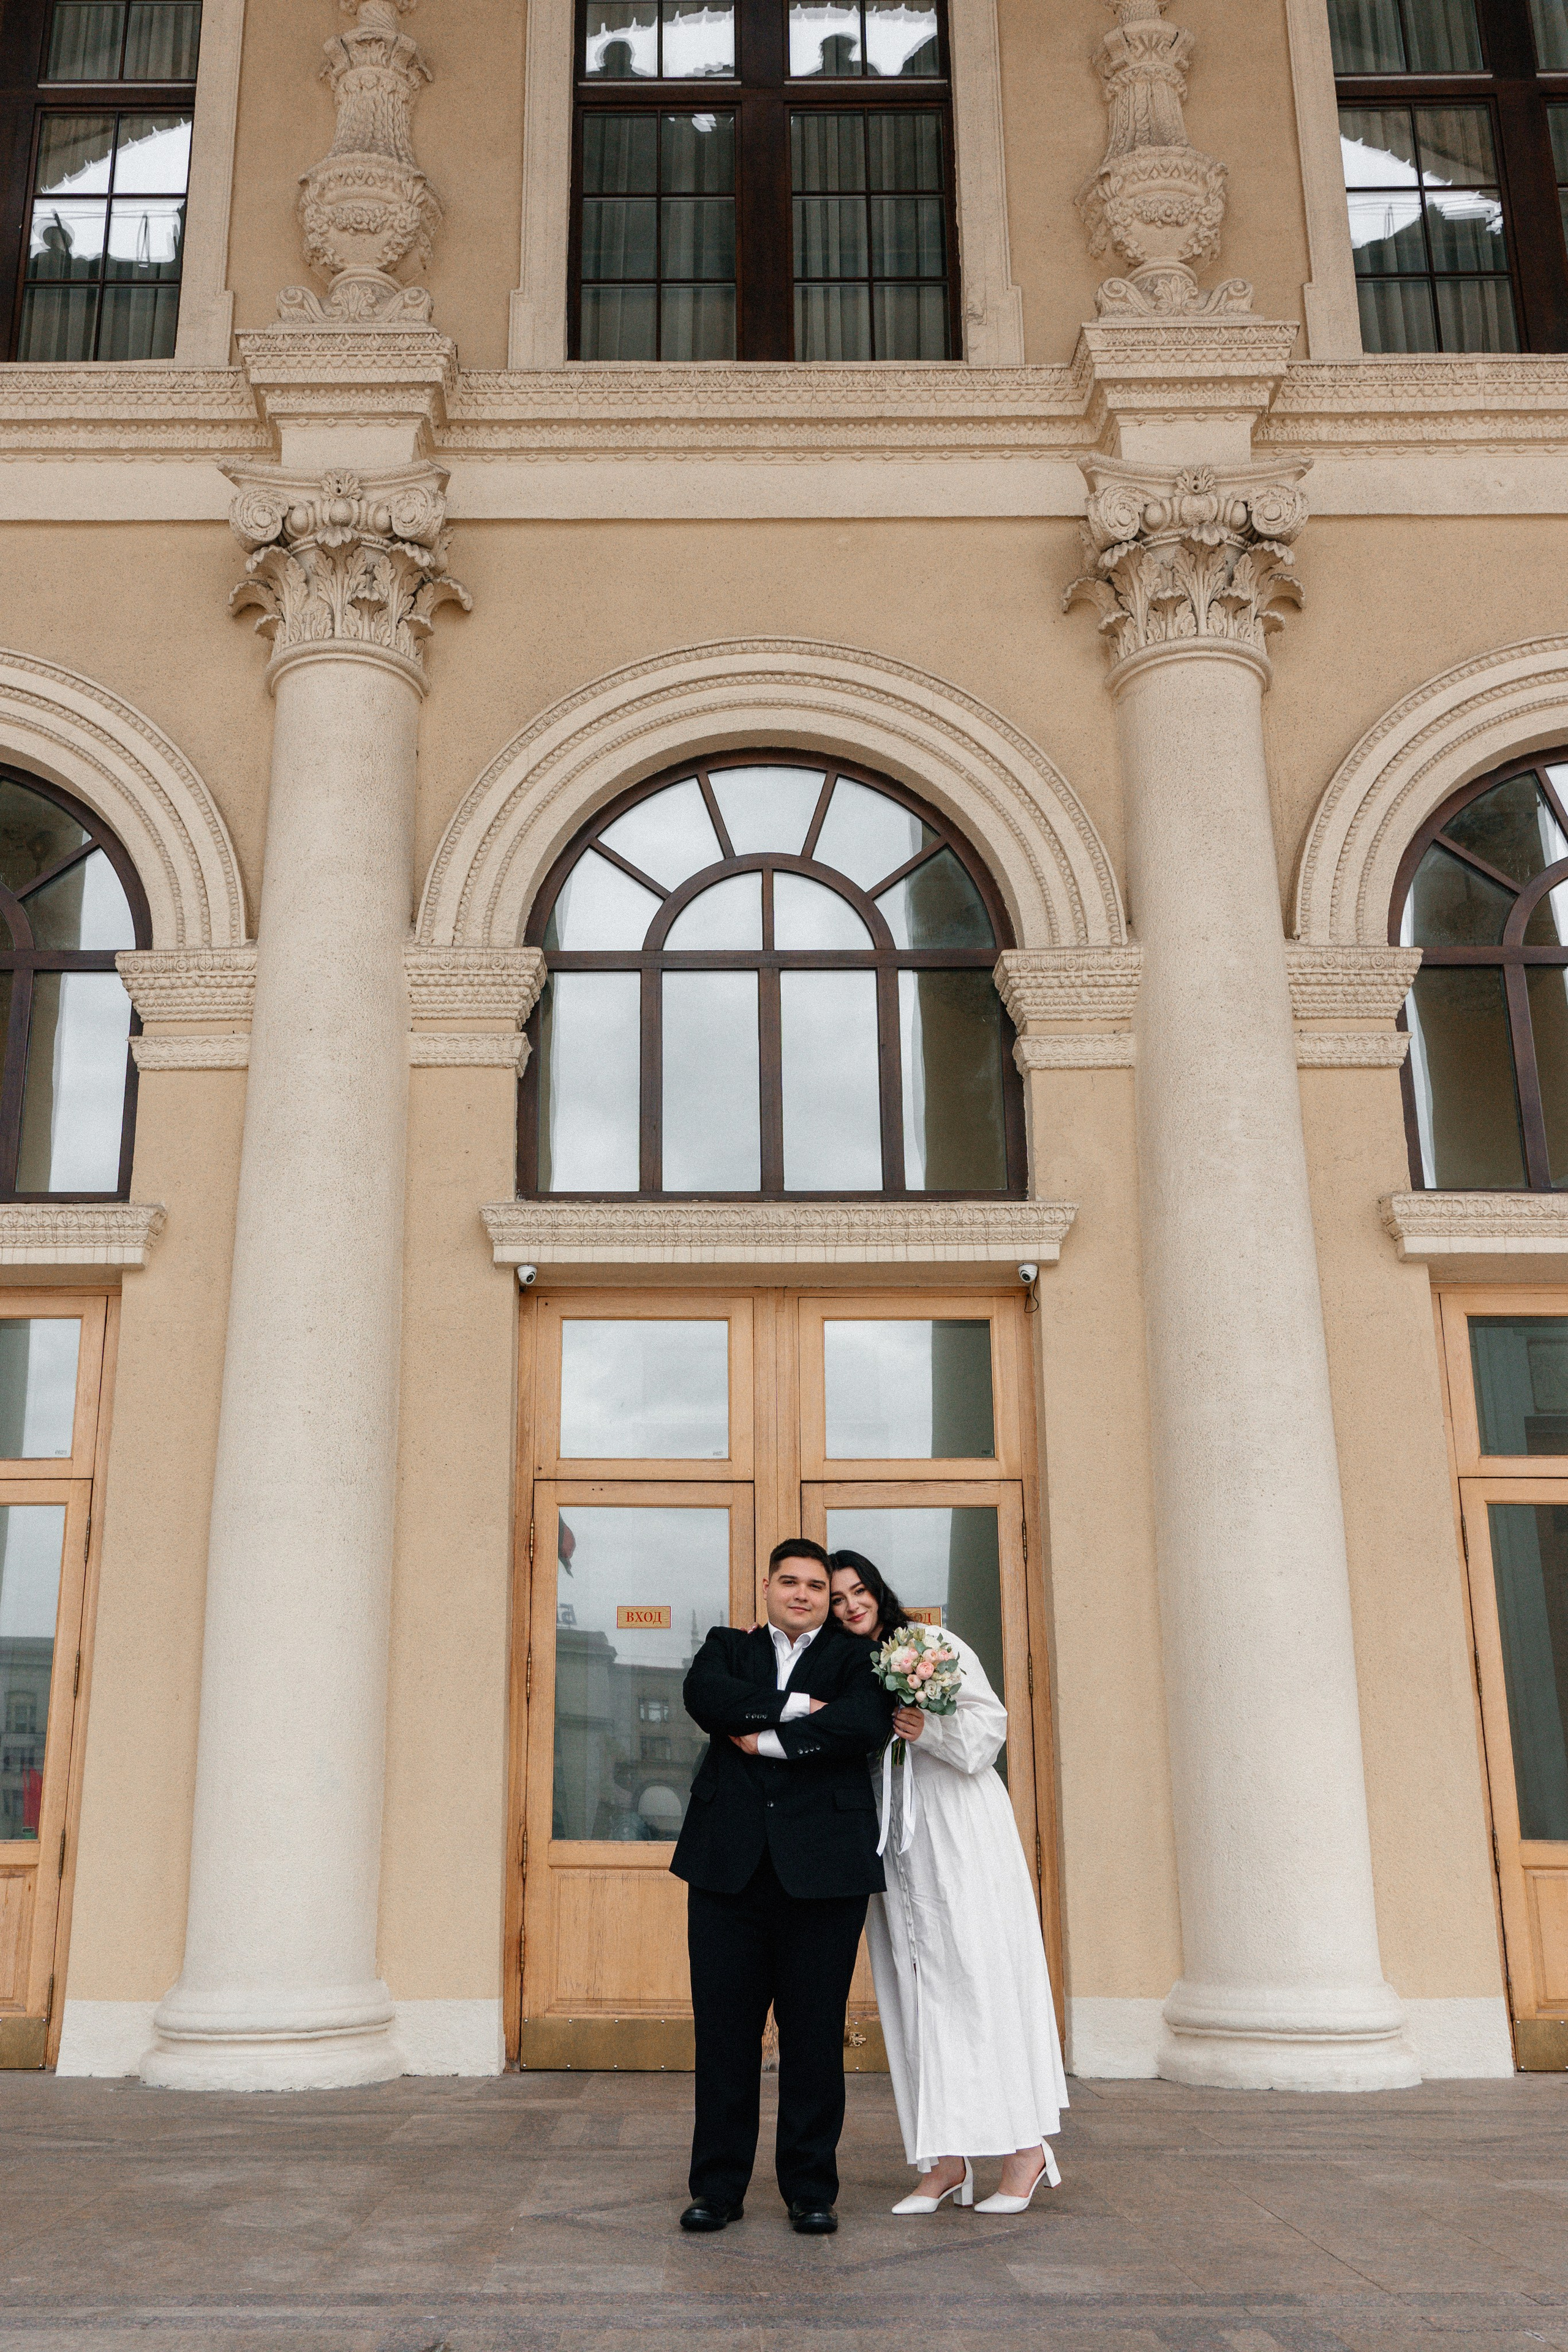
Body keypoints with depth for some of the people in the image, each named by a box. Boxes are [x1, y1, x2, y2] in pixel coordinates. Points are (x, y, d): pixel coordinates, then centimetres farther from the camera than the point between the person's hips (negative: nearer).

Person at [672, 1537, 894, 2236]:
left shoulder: (856, 1657, 11)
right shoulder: (727, 1647, 18)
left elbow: (868, 1724, -11)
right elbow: (702, 1694, -5)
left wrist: (765, 1738, -9)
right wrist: (795, 1706, -10)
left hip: (822, 1865, -1)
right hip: (729, 1863, 2)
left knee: (816, 2033, 3)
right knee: (723, 2028, 3)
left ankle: (811, 2189, 16)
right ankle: (718, 2187, 15)